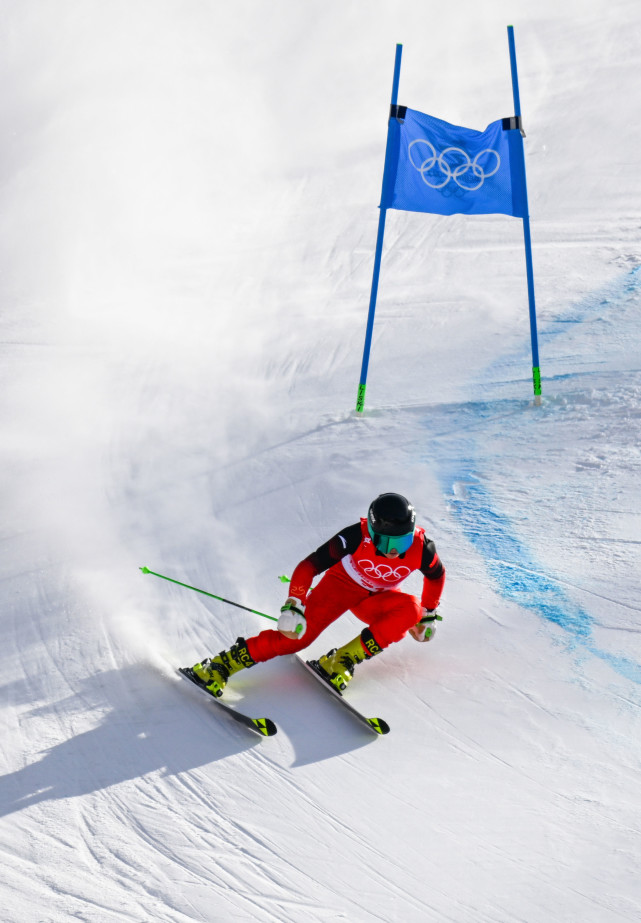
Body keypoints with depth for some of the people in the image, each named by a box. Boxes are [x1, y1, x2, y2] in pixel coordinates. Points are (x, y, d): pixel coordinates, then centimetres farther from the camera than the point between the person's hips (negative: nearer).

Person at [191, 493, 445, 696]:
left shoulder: (420, 548, -25)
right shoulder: (357, 536, -32)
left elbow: (436, 575, 0)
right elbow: (309, 566, -27)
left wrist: (428, 615, 9)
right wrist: (294, 606, -34)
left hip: (376, 599, 3)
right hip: (342, 584, -3)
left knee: (411, 608, -30)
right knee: (298, 634, -24)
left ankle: (344, 660, -25)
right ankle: (222, 664, -15)